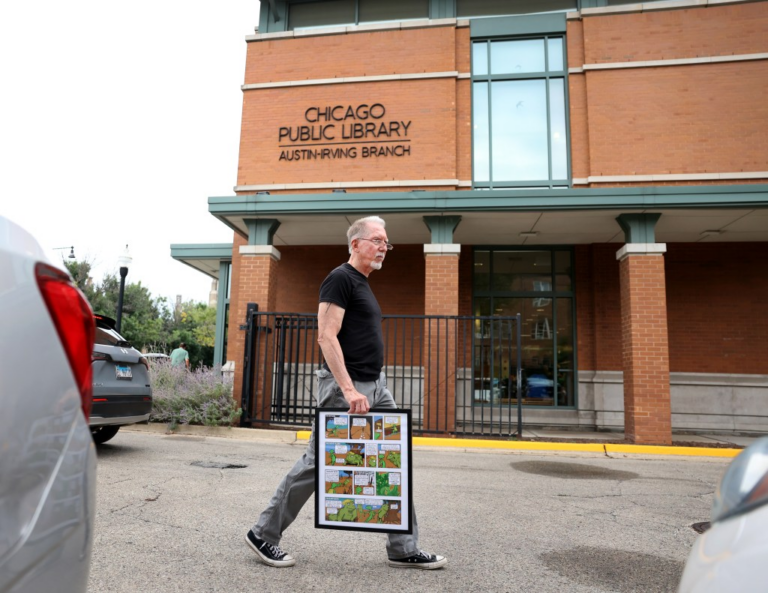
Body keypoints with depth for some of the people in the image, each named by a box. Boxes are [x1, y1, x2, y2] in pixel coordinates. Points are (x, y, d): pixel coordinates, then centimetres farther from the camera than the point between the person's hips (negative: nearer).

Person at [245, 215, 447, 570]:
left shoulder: (362, 284, 18)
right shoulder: (340, 278, -10)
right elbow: (326, 337, -20)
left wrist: (367, 387, 21)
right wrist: (349, 390, -25)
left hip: (376, 386, 9)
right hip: (346, 388, -9)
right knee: (316, 464, 1)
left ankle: (403, 550, 18)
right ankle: (263, 535, 19)